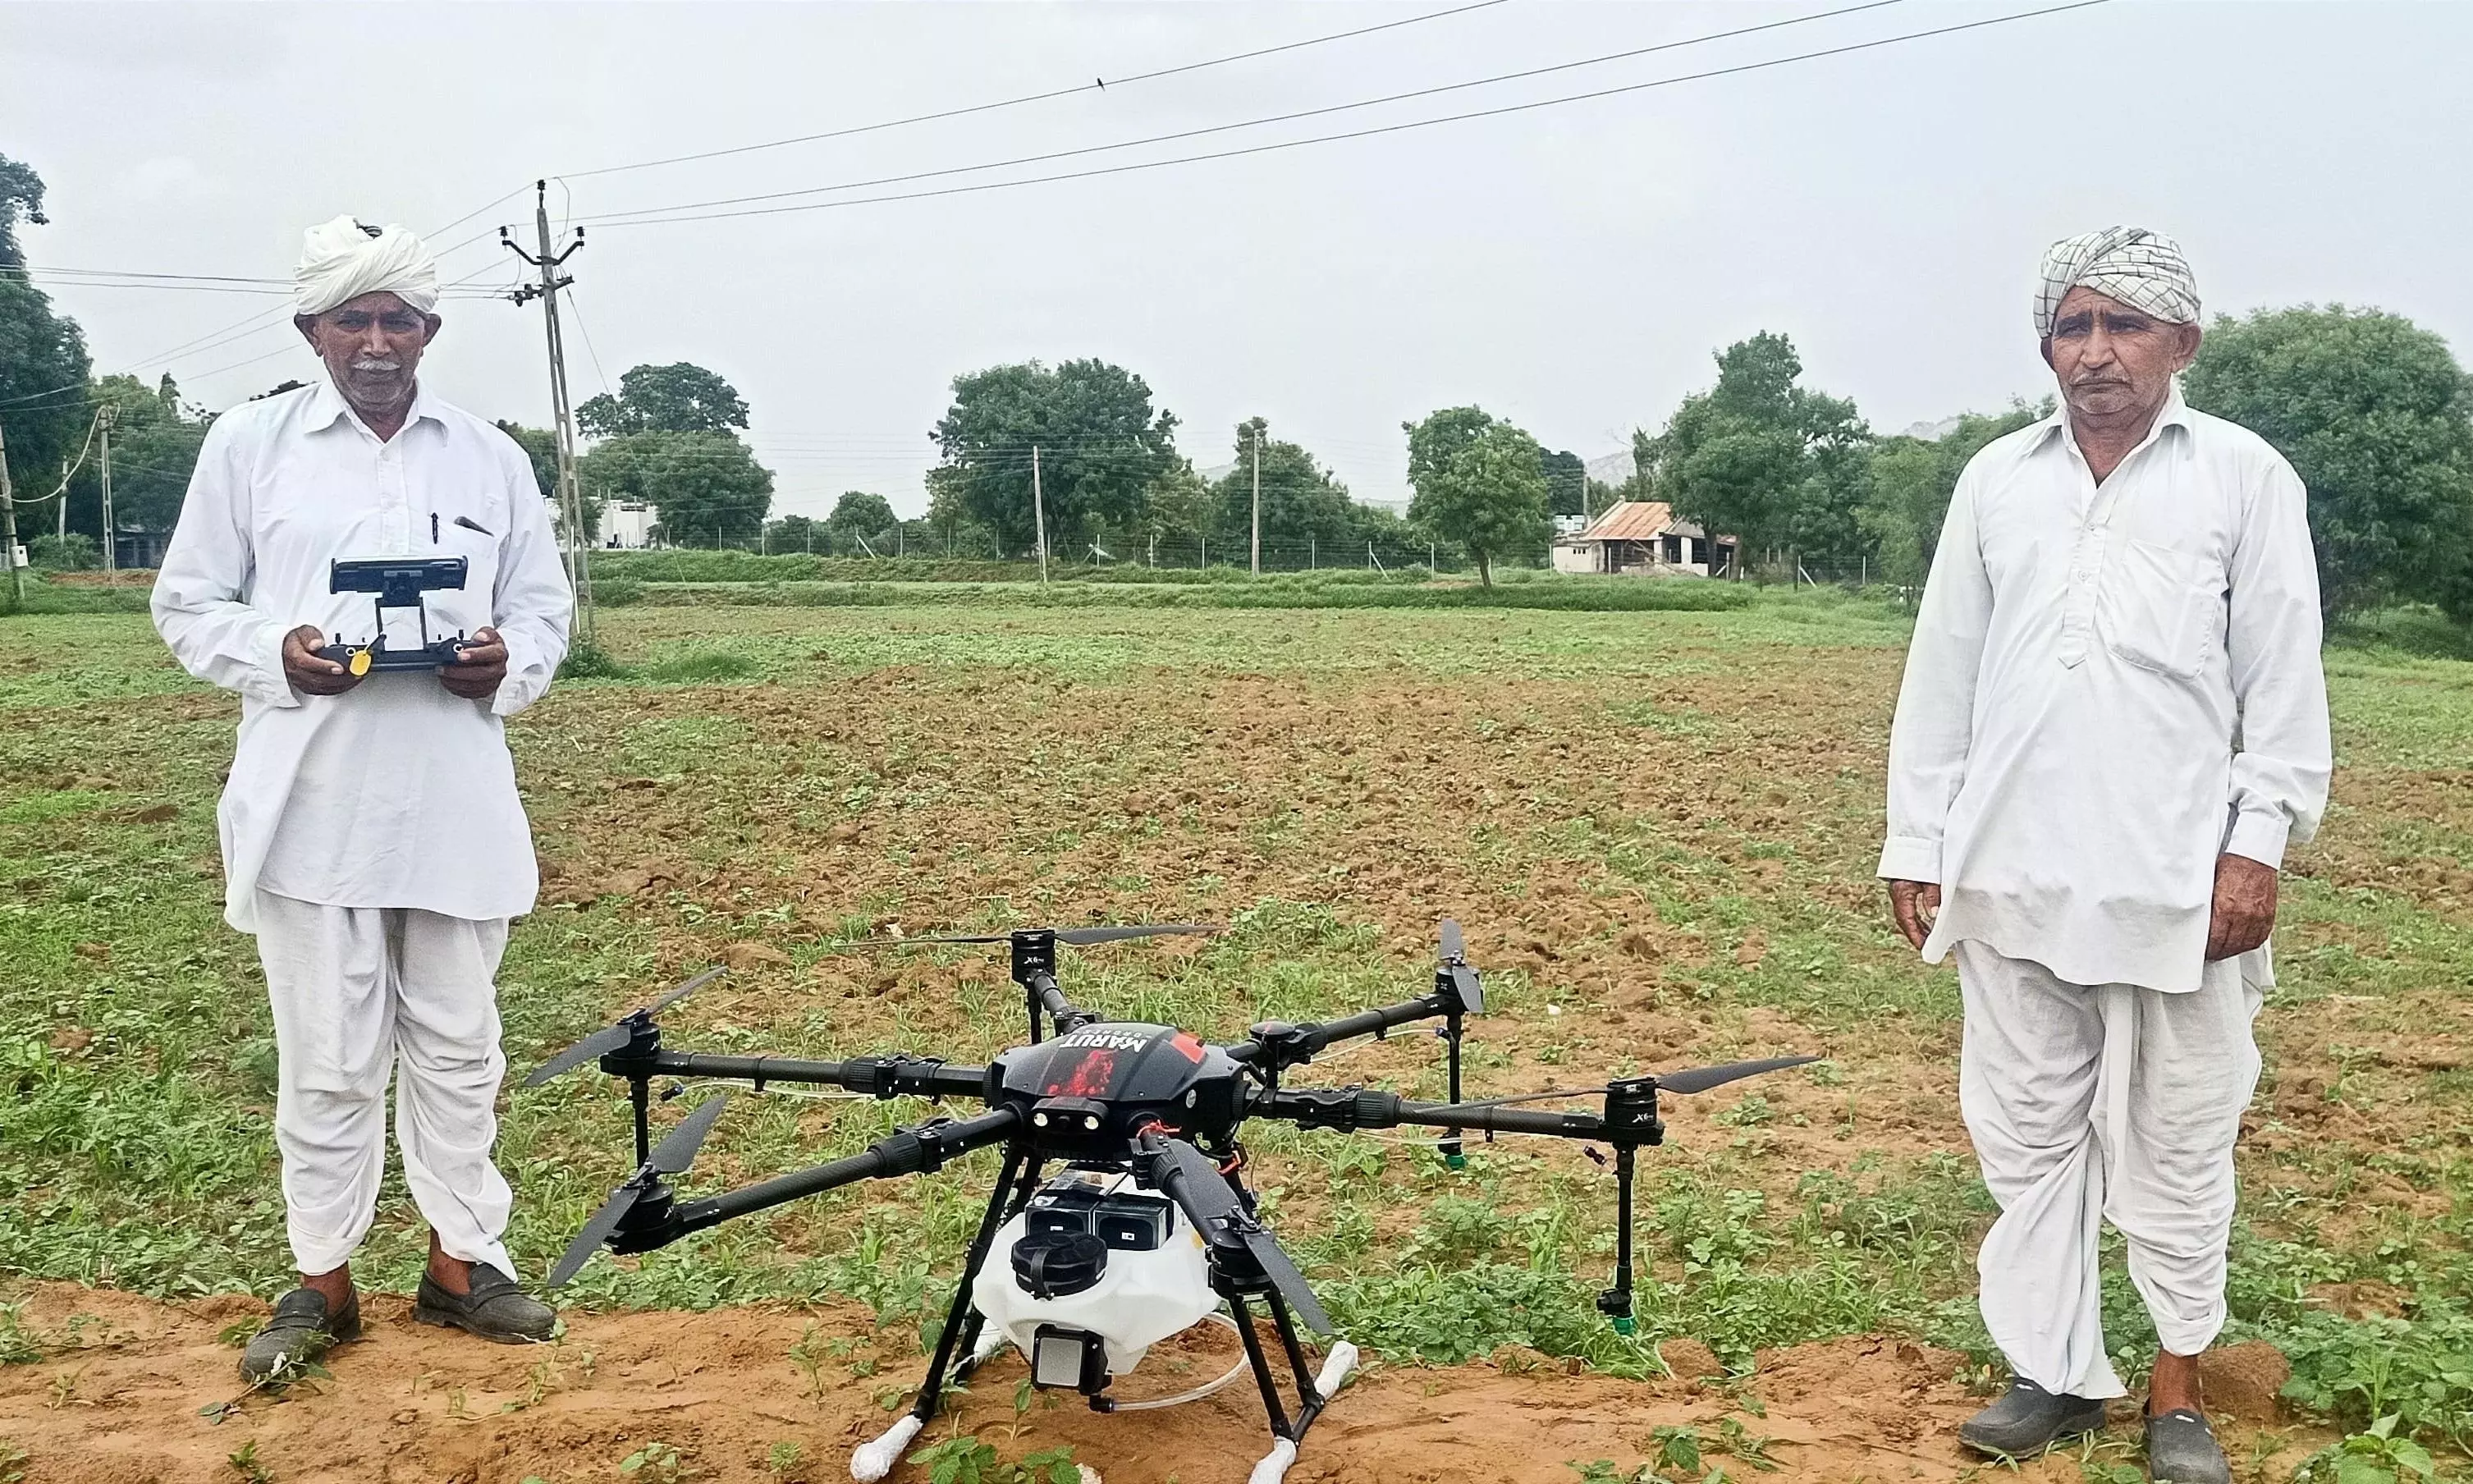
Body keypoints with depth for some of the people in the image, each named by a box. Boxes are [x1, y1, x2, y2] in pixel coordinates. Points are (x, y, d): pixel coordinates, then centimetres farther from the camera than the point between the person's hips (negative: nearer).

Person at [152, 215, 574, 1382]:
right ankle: (322, 1282, 19)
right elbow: (187, 604, 6)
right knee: (327, 1058, 4)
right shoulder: (249, 443, 4)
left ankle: (460, 1262, 23)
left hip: (456, 803, 2)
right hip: (309, 804, -2)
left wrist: (507, 666, -8)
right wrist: (276, 656, -13)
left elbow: (545, 606, 13)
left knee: (458, 1048, 10)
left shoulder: (490, 457, 9)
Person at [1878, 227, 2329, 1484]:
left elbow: (2283, 681, 1)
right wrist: (1917, 841, 8)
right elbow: (1942, 671, 11)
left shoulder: (2243, 475, 3)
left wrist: (2258, 844, -7)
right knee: (2027, 1131, 8)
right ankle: (2056, 1374, 21)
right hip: (2014, 871, 3)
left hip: (2177, 880, -3)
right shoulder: (1995, 480, 10)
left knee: (2177, 1144, 5)